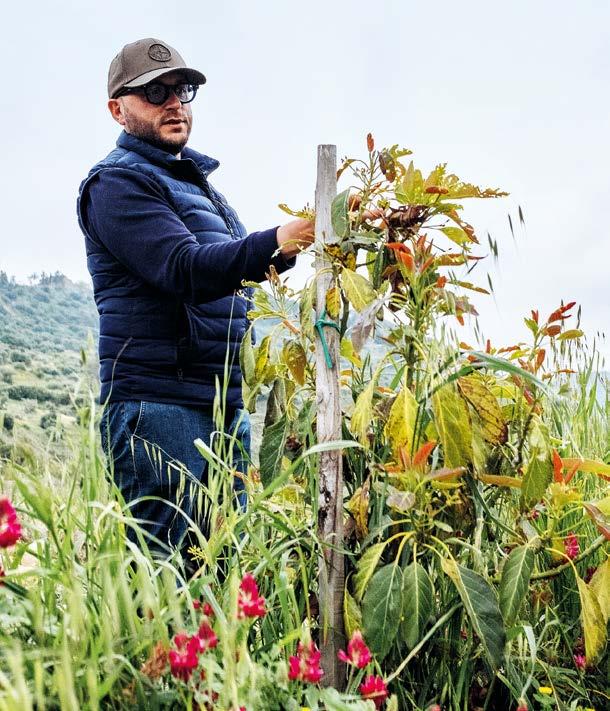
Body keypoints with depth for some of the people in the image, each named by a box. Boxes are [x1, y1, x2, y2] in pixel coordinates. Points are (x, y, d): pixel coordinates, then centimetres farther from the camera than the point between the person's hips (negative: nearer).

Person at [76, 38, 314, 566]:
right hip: (158, 404, -8)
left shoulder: (195, 179, 23)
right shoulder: (118, 181, -6)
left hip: (224, 403, 9)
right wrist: (273, 244, -35)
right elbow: (185, 269, -23)